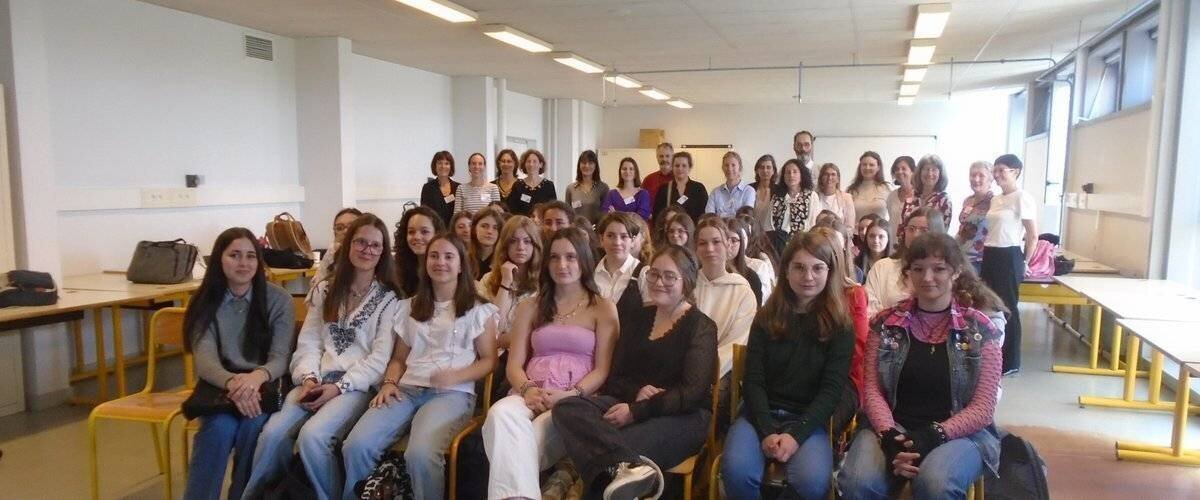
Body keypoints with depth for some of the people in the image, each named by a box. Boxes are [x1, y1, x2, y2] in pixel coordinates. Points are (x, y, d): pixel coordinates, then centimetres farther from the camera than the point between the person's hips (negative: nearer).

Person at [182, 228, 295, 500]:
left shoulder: (278, 299, -3)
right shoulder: (205, 302, -1)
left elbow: (280, 358, -9)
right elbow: (204, 360, -13)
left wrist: (257, 376, -34)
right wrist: (232, 382, -37)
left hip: (264, 388, 0)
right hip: (219, 387, 1)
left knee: (253, 426, -31)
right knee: (221, 427, -31)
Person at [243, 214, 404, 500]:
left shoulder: (390, 299, 4)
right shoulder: (325, 291, 18)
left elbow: (381, 356, -4)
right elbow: (308, 341, 10)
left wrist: (339, 387, -14)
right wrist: (308, 377, -9)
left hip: (358, 386, -4)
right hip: (317, 381, 4)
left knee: (312, 436, -29)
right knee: (273, 432, -23)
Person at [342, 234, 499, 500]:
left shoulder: (478, 310, 10)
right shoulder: (410, 307, 22)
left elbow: (489, 360, 6)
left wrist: (457, 376, -12)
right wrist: (389, 382, 0)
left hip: (452, 393, -4)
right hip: (407, 389, 4)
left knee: (420, 454, -34)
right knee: (355, 446, -24)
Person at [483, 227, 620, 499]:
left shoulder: (603, 308, 12)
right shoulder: (530, 306, 21)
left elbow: (603, 369, 3)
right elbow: (514, 364, 13)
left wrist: (570, 395, -16)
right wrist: (527, 389, -10)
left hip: (577, 399, -3)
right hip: (531, 394, 3)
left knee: (533, 436, -37)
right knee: (500, 413, -34)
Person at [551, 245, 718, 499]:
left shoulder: (701, 327, 1)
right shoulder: (636, 319, 17)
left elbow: (692, 394, -10)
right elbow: (614, 378, 14)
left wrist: (637, 411, -20)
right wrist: (637, 392, -10)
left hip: (682, 417, -6)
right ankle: (632, 463, -47)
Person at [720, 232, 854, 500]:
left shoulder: (839, 325, 2)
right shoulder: (766, 318, 6)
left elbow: (832, 388, -4)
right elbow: (753, 381, 1)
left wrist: (796, 434, -18)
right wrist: (767, 431, -15)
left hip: (809, 419, -1)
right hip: (762, 414, 1)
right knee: (737, 471, -29)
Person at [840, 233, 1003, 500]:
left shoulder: (980, 330, 3)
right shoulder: (886, 323, 7)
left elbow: (983, 408, -1)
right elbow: (872, 390, 3)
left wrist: (933, 436, -16)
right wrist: (889, 436, -15)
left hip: (959, 433, -1)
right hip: (893, 430, 1)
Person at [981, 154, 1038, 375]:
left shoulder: (1022, 198, -11)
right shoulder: (996, 199, 12)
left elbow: (1033, 236, -10)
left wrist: (1024, 263, -4)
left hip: (1009, 257, -8)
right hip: (991, 257, 8)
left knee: (1007, 307, 0)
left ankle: (1010, 362, 12)